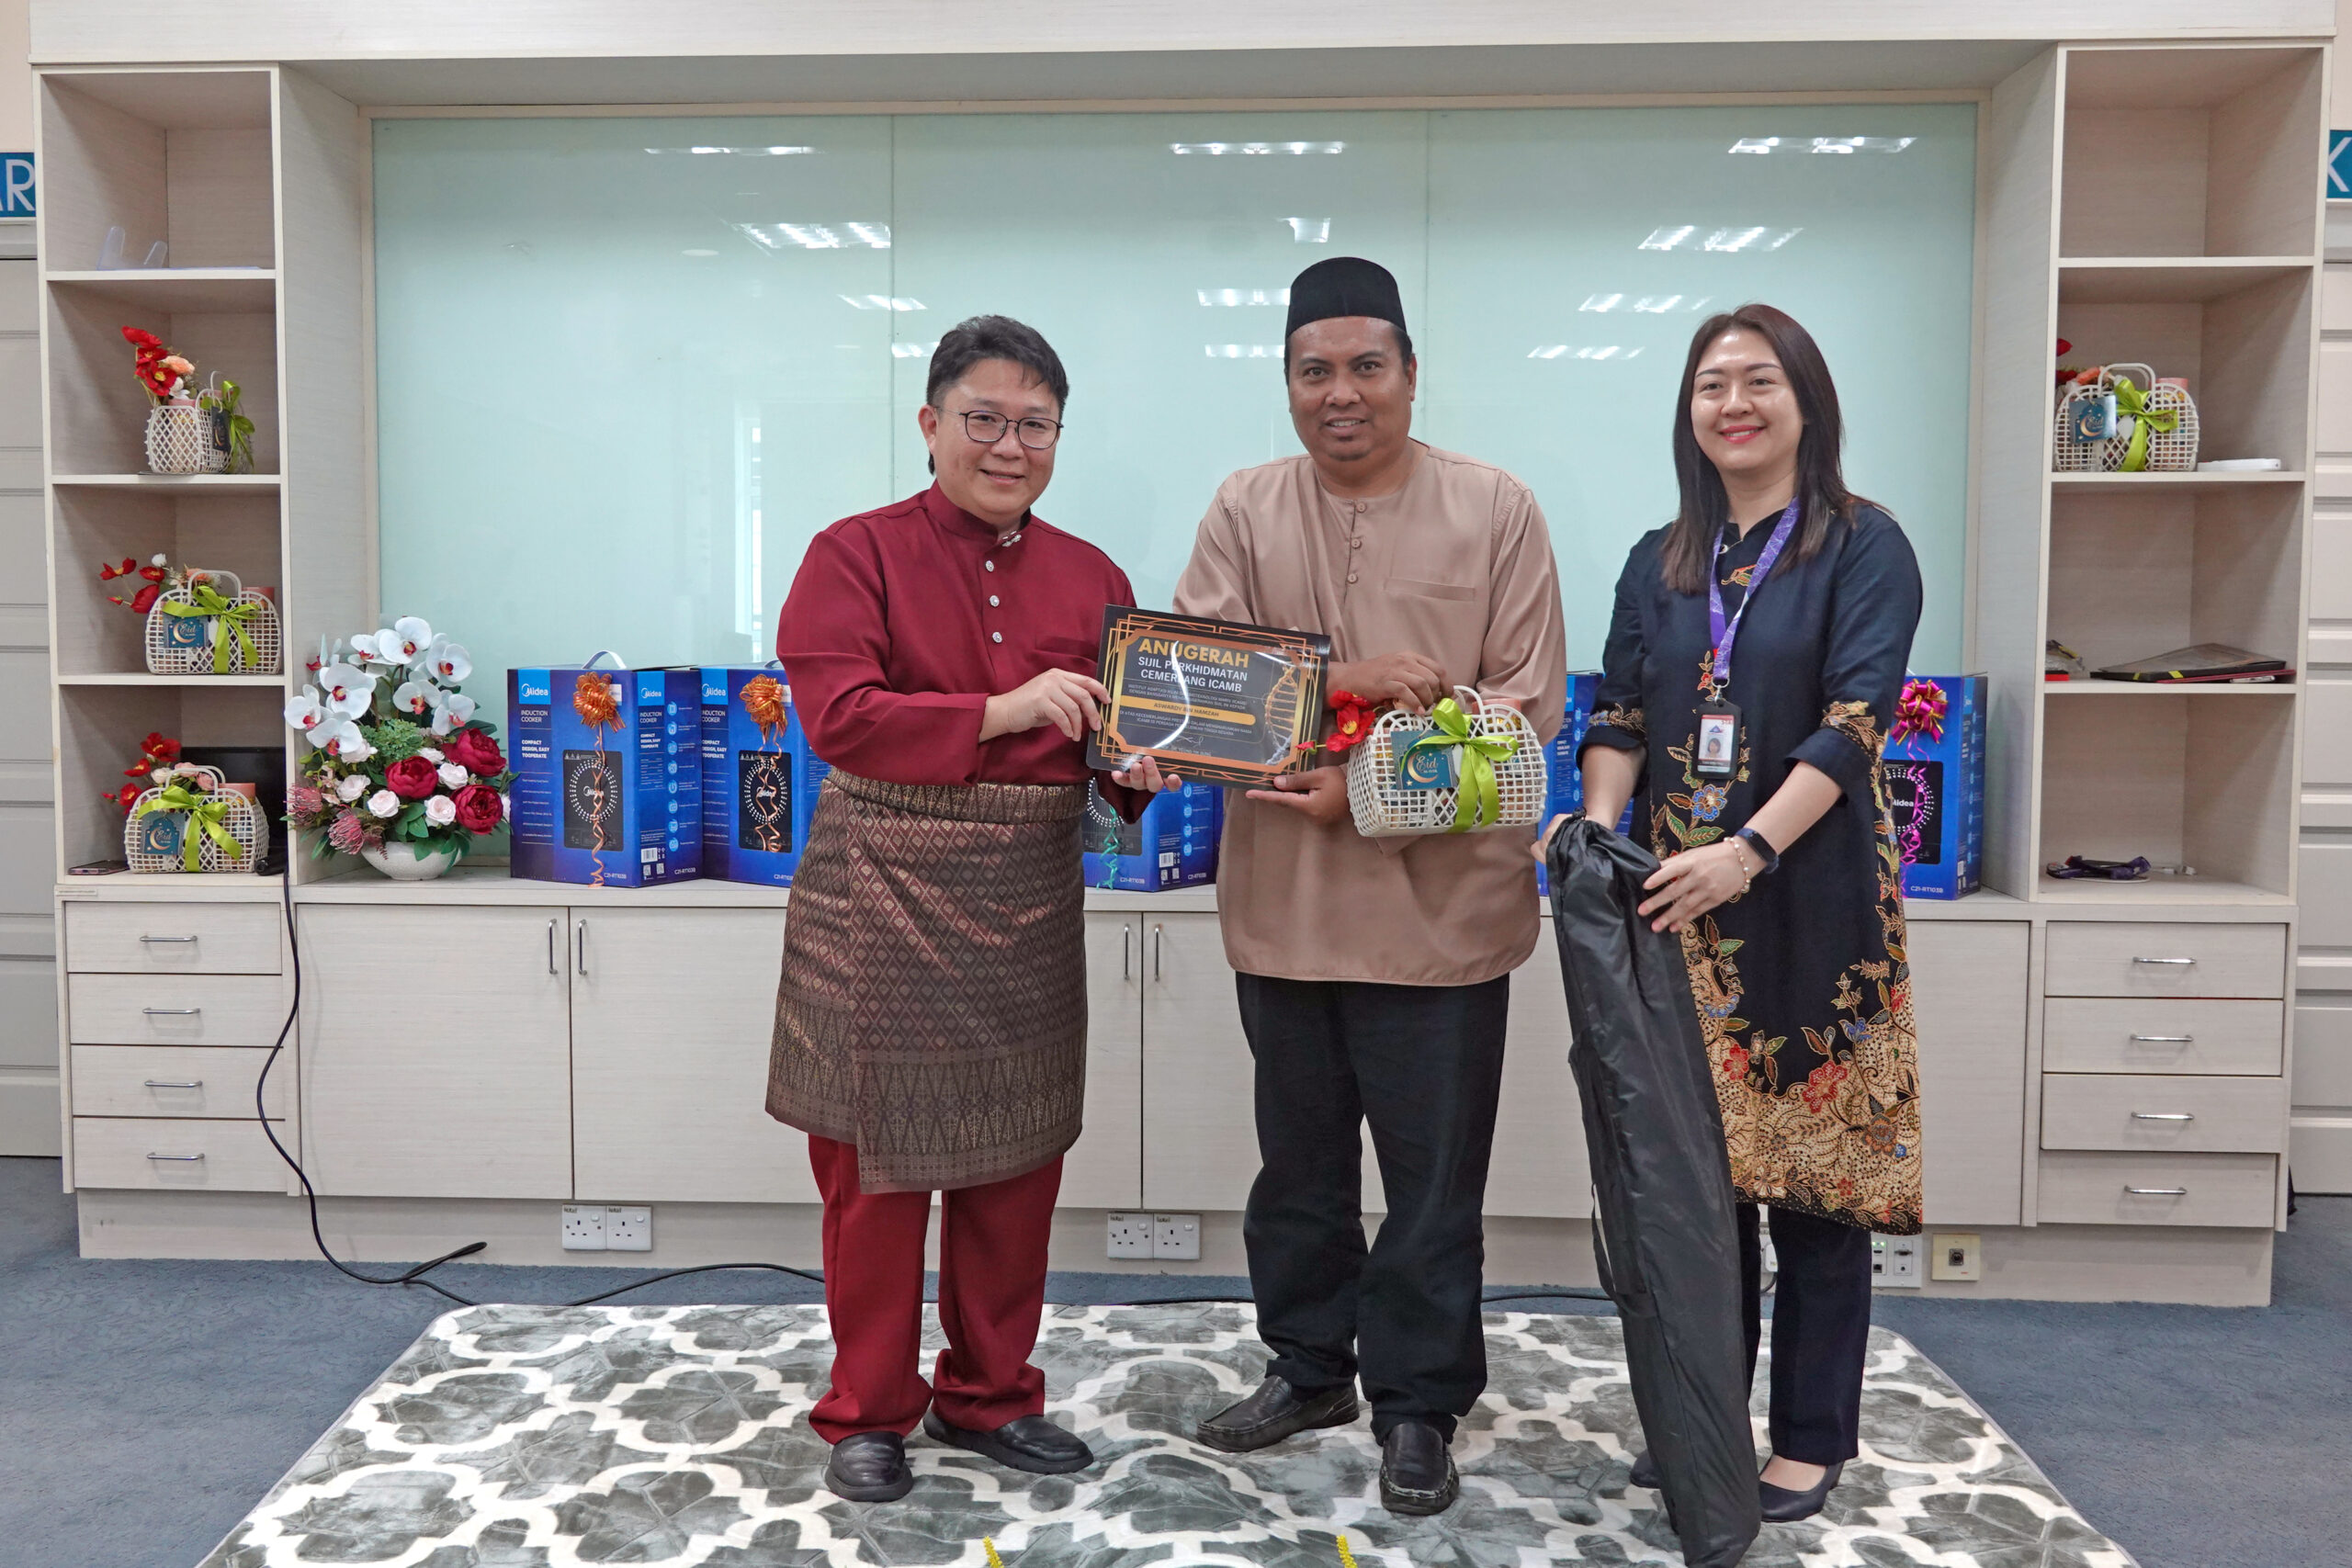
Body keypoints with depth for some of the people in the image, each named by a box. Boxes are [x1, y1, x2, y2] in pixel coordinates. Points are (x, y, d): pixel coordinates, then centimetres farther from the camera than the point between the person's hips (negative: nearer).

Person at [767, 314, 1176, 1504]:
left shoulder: (1091, 579, 9)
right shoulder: (856, 554, -3)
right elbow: (839, 716, -16)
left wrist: (1140, 766, -13)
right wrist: (1002, 713, -26)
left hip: (1029, 900, 4)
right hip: (883, 896, -4)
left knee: (1017, 1161, 12)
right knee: (877, 1165, 6)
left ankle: (987, 1395, 32)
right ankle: (867, 1414, 25)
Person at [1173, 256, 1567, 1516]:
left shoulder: (1495, 510, -2)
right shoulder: (1244, 510, 4)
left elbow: (1526, 706, -7)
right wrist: (1338, 677, -22)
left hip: (1438, 899, -2)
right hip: (1282, 897, 3)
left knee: (1433, 1174, 8)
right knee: (1299, 1158, 18)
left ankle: (1418, 1404, 26)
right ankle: (1308, 1367, 37)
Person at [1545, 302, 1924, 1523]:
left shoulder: (1863, 549, -1)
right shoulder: (1659, 564, 13)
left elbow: (1851, 722, -12)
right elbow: (1621, 719, 7)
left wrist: (1748, 852, -23)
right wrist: (1599, 832, -12)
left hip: (1810, 903, -4)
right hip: (1677, 904, 4)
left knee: (1812, 1165, 3)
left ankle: (1811, 1436, 18)